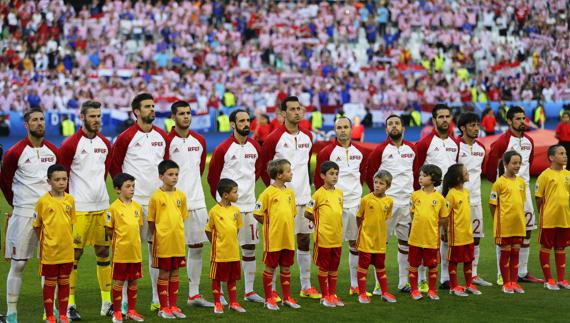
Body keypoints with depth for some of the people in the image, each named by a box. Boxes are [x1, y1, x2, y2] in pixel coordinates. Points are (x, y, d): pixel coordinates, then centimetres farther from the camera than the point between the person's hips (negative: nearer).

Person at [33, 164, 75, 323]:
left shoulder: (70, 200, 1)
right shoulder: (43, 201, -9)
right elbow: (37, 225, -1)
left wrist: (67, 239, 7)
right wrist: (44, 241, -1)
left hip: (67, 249, 3)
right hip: (49, 249, -3)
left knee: (64, 282, 11)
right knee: (50, 283, 7)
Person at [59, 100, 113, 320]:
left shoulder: (105, 143, 10)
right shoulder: (71, 144, -8)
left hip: (102, 206, 6)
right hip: (79, 208, -6)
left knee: (103, 252, 9)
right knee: (75, 254, -3)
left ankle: (107, 302, 15)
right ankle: (70, 304, 3)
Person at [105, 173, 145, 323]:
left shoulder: (137, 207, 5)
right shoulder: (114, 207, -10)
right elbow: (108, 229, -4)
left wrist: (133, 239, 7)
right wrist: (120, 238, -2)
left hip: (135, 251, 5)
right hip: (120, 251, -5)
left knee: (133, 281, 11)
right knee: (118, 282, 4)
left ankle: (131, 311, 22)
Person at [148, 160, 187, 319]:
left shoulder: (181, 195, 4)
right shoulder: (156, 197, -9)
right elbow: (151, 222, -3)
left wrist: (178, 233, 9)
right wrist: (155, 238, -3)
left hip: (178, 242, 4)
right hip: (162, 242, -4)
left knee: (175, 273, 11)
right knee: (164, 274, 4)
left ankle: (173, 306, 20)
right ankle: (163, 308, 13)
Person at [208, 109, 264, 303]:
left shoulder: (255, 147, 7)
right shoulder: (223, 149, -8)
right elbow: (212, 176, 0)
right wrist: (221, 198, 8)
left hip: (249, 204, 5)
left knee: (250, 247, 8)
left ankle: (249, 291, 16)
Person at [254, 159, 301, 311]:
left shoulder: (290, 192, 7)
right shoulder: (268, 193, -12)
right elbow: (257, 214, -9)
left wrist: (288, 227, 8)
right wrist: (270, 225, -4)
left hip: (288, 238, 6)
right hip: (273, 239, -6)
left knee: (286, 268, 13)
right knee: (270, 267, 5)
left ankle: (287, 297, 22)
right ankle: (269, 299, 14)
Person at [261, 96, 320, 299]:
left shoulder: (307, 136, 9)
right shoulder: (275, 138, -8)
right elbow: (262, 167, -3)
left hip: (303, 197, 6)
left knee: (304, 240, 10)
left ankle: (306, 287, 19)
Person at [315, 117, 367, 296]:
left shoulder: (360, 151, 9)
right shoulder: (327, 152, -6)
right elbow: (318, 179, -2)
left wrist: (355, 187, 14)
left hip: (356, 202, 5)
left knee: (356, 243, 9)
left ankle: (355, 285, 18)